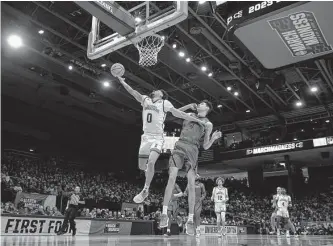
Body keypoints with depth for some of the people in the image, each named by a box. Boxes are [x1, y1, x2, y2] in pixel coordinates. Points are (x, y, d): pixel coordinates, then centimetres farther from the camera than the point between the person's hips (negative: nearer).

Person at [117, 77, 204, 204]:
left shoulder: (165, 103, 2)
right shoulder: (146, 100, 12)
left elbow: (179, 114, -1)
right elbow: (134, 92, 1)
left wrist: (197, 120, -5)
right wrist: (122, 82, -10)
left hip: (157, 138, -4)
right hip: (145, 137, 4)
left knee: (151, 163, -24)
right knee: (141, 166, 7)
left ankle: (145, 190, -10)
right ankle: (149, 172, 43)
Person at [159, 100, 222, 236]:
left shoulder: (208, 124, 14)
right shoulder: (190, 115, 20)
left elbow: (205, 146, 11)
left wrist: (213, 138, -8)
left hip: (192, 150, -1)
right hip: (179, 146, 1)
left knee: (191, 184, -11)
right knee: (172, 178, -16)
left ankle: (190, 220, -5)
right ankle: (164, 213, -15)